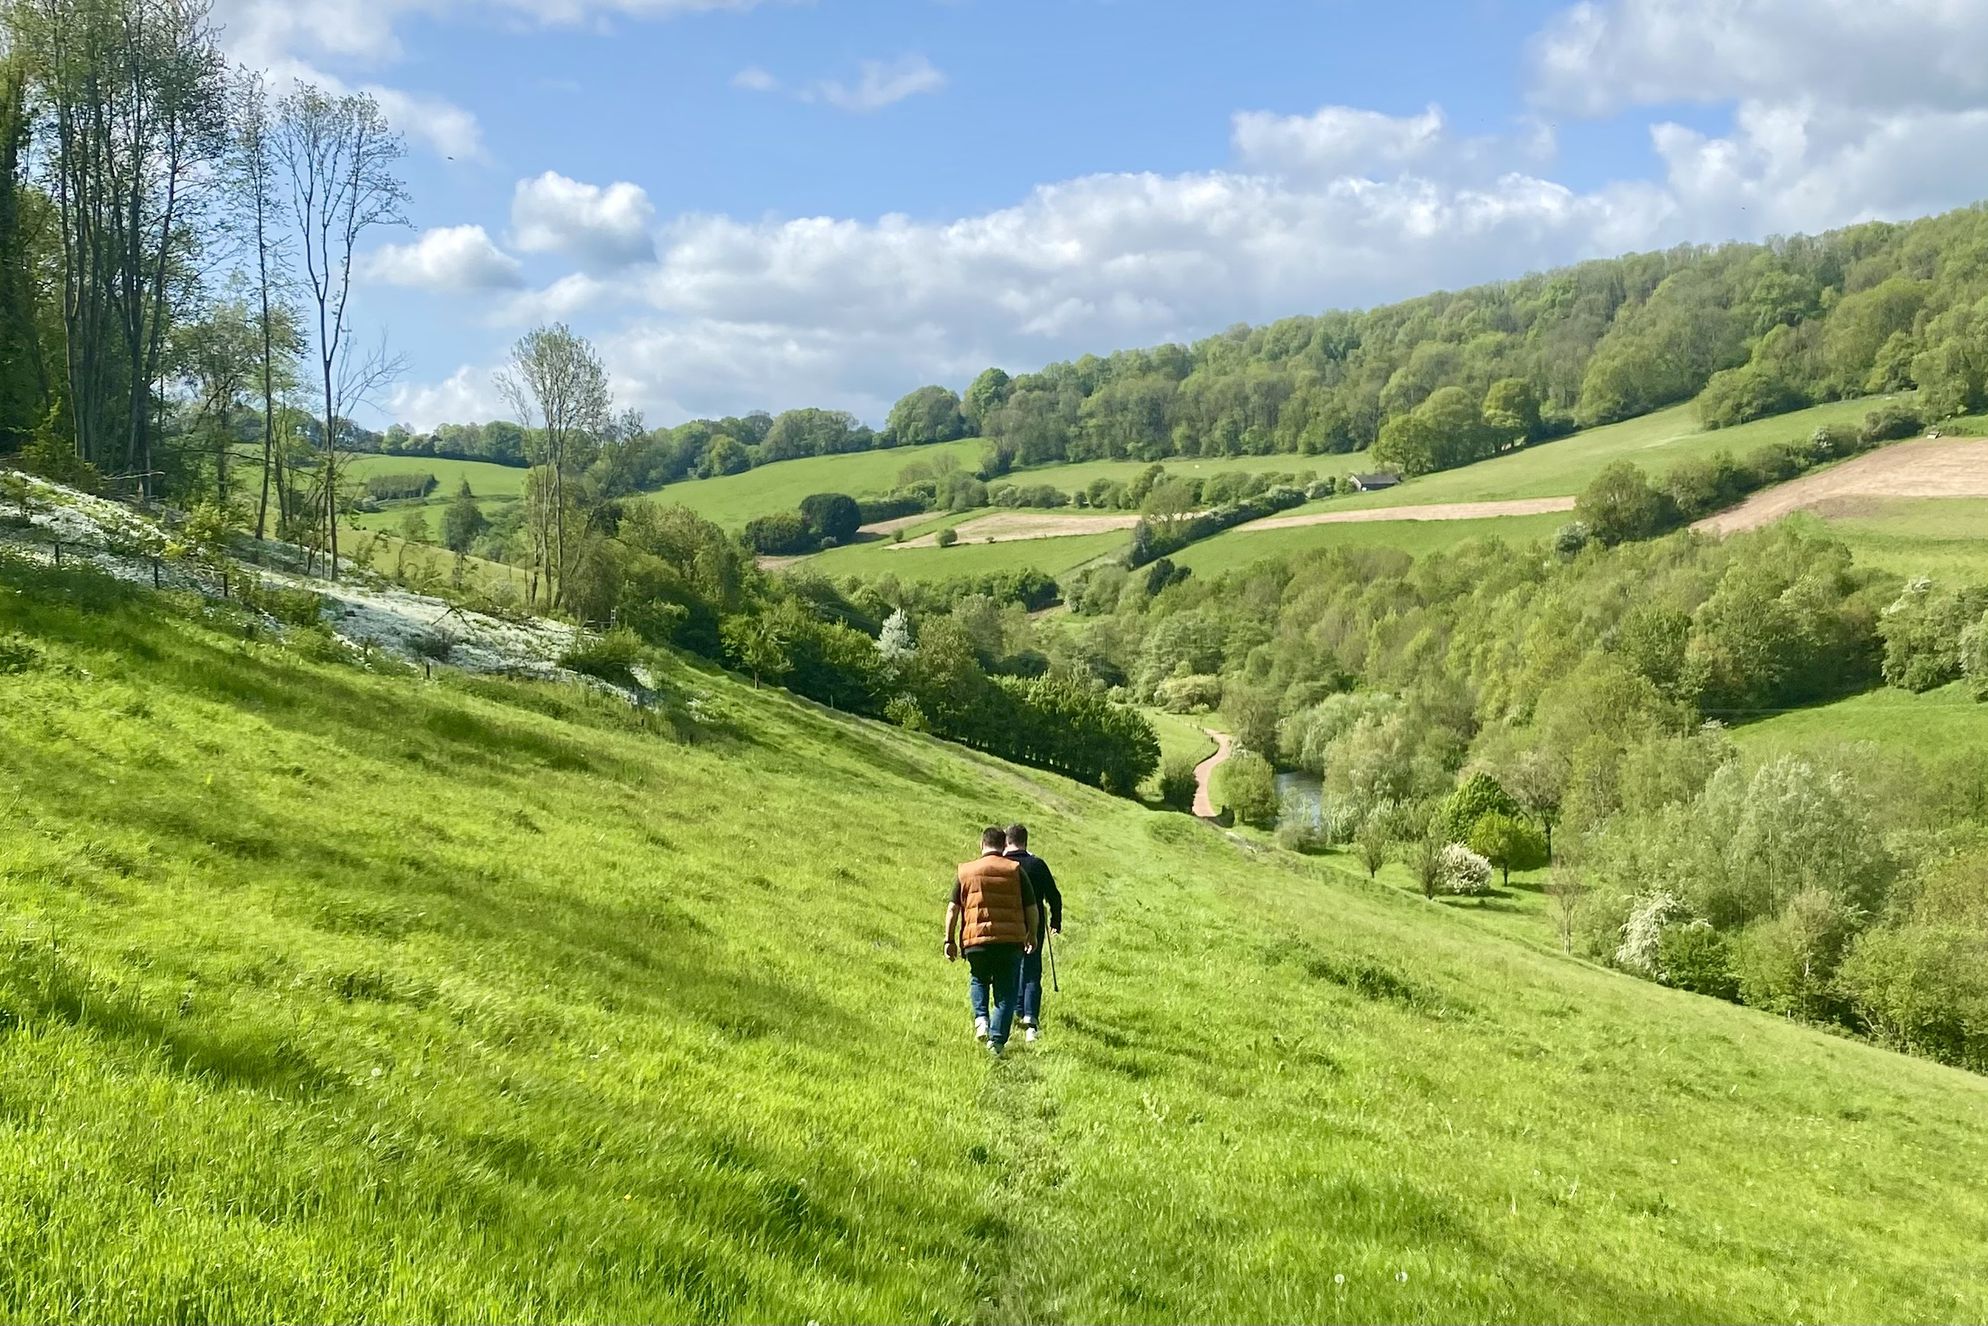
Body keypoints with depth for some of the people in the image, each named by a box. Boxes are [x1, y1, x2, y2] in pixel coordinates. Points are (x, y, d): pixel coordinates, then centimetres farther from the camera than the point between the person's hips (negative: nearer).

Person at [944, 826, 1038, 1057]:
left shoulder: (965, 871, 5)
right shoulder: (1015, 870, 2)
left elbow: (953, 908, 4)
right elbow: (1031, 908, 3)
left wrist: (950, 940, 10)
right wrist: (1032, 935, 18)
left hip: (976, 941, 1)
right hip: (1010, 941, -1)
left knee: (978, 979, 26)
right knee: (1005, 993, 9)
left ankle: (981, 1018, 3)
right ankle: (997, 1039, 0)